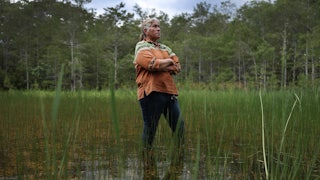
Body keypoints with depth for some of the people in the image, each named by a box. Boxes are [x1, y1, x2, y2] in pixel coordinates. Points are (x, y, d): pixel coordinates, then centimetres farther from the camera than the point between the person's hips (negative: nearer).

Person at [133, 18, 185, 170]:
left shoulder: (165, 48, 22)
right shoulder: (142, 47, 1)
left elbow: (177, 67, 10)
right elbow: (153, 64, -18)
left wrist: (160, 66, -7)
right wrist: (168, 61, -1)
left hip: (169, 91, 7)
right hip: (151, 92, -7)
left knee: (179, 125, 5)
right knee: (150, 128, 0)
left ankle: (181, 158, 17)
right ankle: (147, 162, 12)